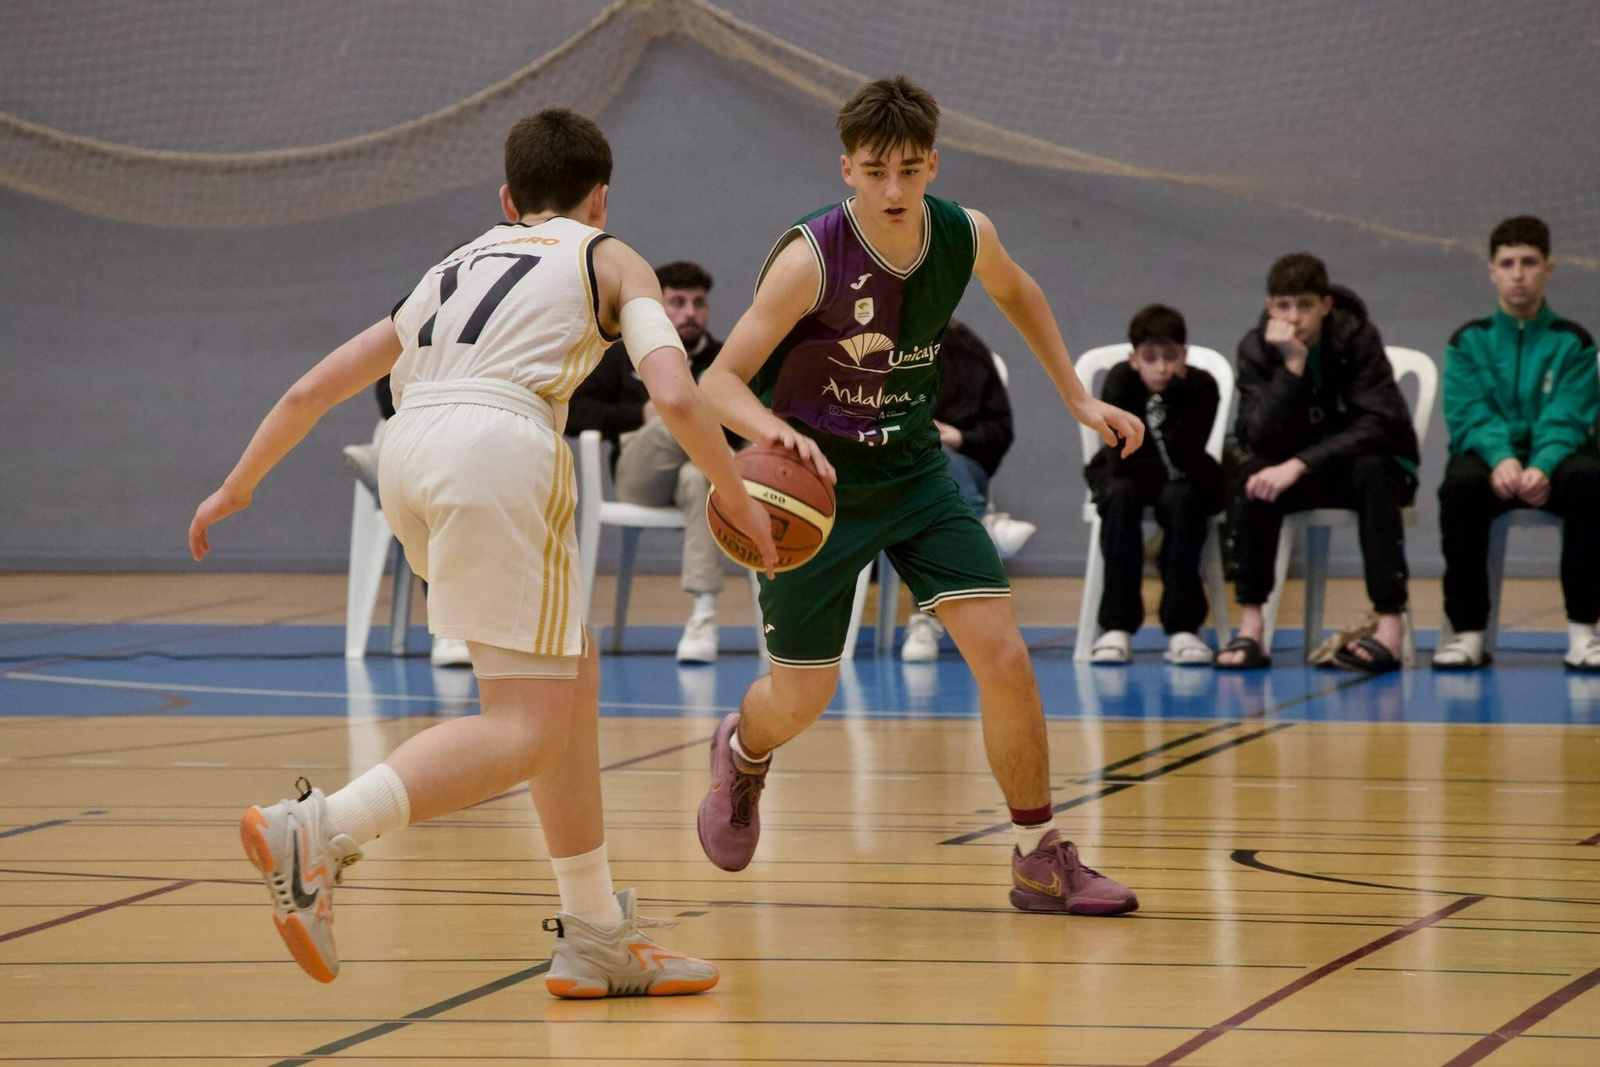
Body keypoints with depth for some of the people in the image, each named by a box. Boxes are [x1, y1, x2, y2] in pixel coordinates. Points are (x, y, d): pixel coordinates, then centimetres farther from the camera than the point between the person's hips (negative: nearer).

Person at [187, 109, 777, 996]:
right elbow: (675, 396, 0)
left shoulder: (457, 266, 33)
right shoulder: (609, 259, 18)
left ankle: (596, 937, 22)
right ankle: (318, 832, -33)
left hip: (409, 454, 7)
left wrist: (236, 488, 43)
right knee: (521, 730, -10)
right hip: (499, 439, -7)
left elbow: (311, 391, 31)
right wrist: (737, 500, 15)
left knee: (570, 678, 21)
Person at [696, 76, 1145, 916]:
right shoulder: (811, 258, -27)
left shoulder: (965, 237, -11)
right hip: (815, 484, -3)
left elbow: (1014, 291, 15)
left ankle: (1042, 862, 2)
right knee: (801, 696, 5)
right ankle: (742, 754, 43)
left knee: (1002, 655, -10)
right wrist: (776, 431, -47)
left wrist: (1077, 398, 13)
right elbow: (719, 381, -27)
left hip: (913, 471, 4)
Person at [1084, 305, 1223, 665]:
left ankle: (1183, 626, -31)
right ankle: (1117, 625, -31)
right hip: (1124, 477, 0)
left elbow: (1187, 459, -28)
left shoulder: (1201, 386, -18)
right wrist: (1168, 466, -17)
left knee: (1181, 499, -34)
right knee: (1121, 496, -34)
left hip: (1180, 482, 0)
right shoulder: (1120, 382, -18)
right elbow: (1120, 461, -23)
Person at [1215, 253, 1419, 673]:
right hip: (1302, 471, 3)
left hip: (1367, 461, -3)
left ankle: (1390, 624, -39)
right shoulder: (1257, 348, -9)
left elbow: (1379, 425, -27)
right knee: (1252, 474, -27)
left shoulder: (1357, 338, -17)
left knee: (1372, 472, -36)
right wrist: (1292, 366, -31)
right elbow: (1259, 439, -20)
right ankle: (1250, 623, -26)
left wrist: (1299, 465, -34)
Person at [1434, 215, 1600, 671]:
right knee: (1460, 483, -35)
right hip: (1489, 454, 0)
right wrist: (1500, 459, -27)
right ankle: (1467, 632, -28)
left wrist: (1543, 467, -29)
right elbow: (1468, 415, -5)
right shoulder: (1469, 342, 9)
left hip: (1552, 460, 0)